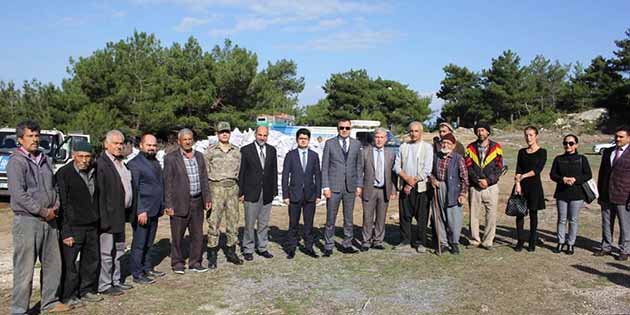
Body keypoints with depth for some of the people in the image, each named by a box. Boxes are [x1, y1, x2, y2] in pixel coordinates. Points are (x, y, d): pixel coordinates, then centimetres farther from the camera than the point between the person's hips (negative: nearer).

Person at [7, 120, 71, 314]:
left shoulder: (45, 160, 14)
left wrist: (55, 206, 2)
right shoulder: (16, 162, -8)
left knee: (52, 264, 14)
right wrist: (42, 211, -14)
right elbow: (18, 194, -16)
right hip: (27, 220, -7)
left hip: (49, 219, 7)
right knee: (25, 268, -3)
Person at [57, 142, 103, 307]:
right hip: (73, 227, -6)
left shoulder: (93, 172, 8)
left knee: (91, 259, 13)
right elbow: (62, 204, -11)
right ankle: (68, 296, 14)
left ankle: (87, 290, 28)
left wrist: (98, 221, 11)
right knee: (69, 263, 1)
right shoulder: (63, 173, -9)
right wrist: (66, 232, -14)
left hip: (92, 226, 6)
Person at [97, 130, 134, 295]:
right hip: (109, 216, -9)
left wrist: (127, 211, 14)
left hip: (121, 215, 9)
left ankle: (116, 280, 30)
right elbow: (99, 193, -19)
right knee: (106, 252, 0)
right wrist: (104, 219, -21)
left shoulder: (121, 162, 13)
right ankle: (104, 285, 10)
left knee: (118, 250, 18)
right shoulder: (101, 164, -15)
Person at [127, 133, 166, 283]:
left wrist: (162, 206, 17)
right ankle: (137, 274, 8)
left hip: (154, 210, 8)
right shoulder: (134, 164, -10)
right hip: (142, 211, -8)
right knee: (139, 244, 0)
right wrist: (140, 211, -19)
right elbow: (134, 189, -15)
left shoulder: (155, 162, 16)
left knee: (148, 243, 17)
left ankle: (147, 268, 27)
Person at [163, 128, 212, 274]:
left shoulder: (199, 156, 11)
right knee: (177, 236, 6)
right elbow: (167, 183, -7)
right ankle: (177, 263, 20)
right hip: (180, 203, -5)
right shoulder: (171, 158, -5)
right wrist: (169, 205, -11)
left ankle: (195, 263, 21)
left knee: (198, 234, 9)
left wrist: (207, 198, 9)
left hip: (197, 202, 5)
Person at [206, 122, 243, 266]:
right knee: (214, 221, -3)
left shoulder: (236, 151, 10)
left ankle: (231, 251, 19)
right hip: (216, 188, -3)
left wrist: (240, 189, 9)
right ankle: (212, 255, 5)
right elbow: (205, 171, 4)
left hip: (232, 188, 3)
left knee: (233, 220, 7)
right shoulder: (210, 150, 1)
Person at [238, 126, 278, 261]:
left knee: (264, 223, 11)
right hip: (251, 192, -3)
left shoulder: (272, 150, 8)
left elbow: (274, 171, 11)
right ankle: (248, 249, 14)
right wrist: (241, 192, -7)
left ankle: (262, 248, 22)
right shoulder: (246, 150, -3)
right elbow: (241, 172, -4)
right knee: (250, 223, 2)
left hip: (267, 193, 4)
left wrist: (274, 190, 7)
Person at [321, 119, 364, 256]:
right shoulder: (329, 143, 0)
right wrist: (325, 186, -7)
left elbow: (359, 166, 11)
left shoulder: (356, 144, 8)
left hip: (350, 187, 3)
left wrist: (359, 185, 4)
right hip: (334, 187, -3)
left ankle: (347, 245, 21)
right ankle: (328, 246, 13)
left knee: (349, 218, 10)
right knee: (331, 219, 2)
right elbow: (325, 167, -1)